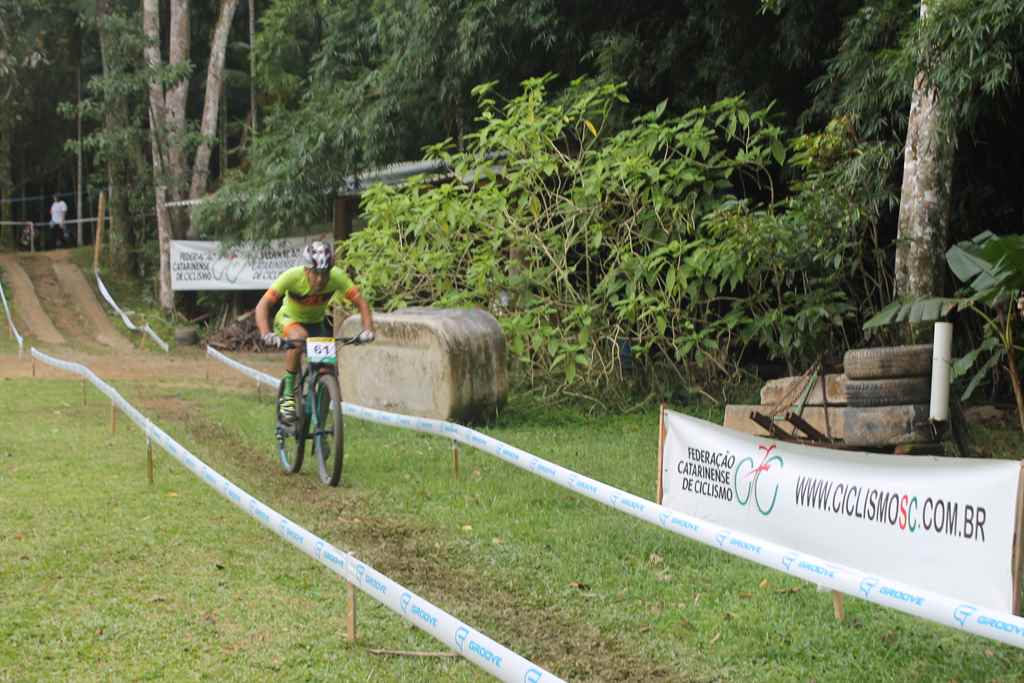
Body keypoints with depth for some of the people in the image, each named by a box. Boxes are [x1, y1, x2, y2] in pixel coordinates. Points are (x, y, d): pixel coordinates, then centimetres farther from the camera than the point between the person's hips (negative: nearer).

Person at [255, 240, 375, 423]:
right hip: (289, 320, -3)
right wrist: (266, 334, -52)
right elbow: (263, 305, -36)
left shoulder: (337, 277, -27)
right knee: (299, 337, -37)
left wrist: (367, 329, -44)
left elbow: (361, 302, -27)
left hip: (317, 322, 3)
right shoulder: (293, 277, -32)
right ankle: (288, 395, -24)